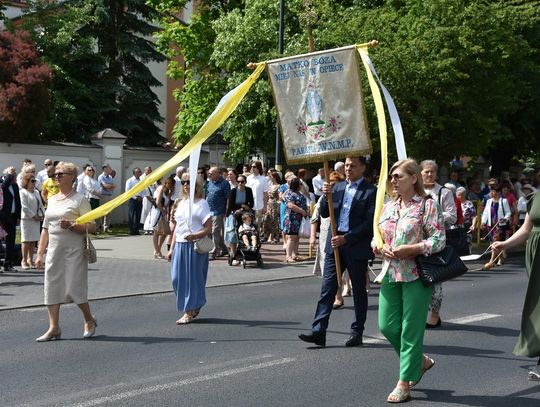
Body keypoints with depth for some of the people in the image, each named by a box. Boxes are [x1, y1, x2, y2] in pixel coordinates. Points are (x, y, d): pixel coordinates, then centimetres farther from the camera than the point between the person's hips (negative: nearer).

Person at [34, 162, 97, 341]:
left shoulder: (79, 200, -5)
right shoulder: (52, 200, 14)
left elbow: (92, 227, -10)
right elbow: (45, 229, 18)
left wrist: (71, 225, -24)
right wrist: (40, 253, 13)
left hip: (74, 250, -6)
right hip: (54, 250, 6)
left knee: (74, 287, -4)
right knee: (52, 287, 2)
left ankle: (89, 320, 19)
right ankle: (54, 328, 8)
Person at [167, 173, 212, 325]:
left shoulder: (201, 203, -5)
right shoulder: (182, 203, 15)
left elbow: (208, 228, -10)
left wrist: (195, 235, -26)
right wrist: (172, 248, 15)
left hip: (194, 246, -7)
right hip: (180, 245, 7)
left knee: (192, 277, -2)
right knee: (177, 277, 5)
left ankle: (190, 312, 7)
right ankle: (194, 307, 21)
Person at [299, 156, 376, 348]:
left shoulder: (370, 191, -5)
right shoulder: (337, 187, 12)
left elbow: (369, 223, -11)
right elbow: (324, 213, 9)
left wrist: (346, 238, -17)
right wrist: (326, 195, -9)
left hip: (356, 247, -4)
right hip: (335, 245, 4)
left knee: (359, 291, 7)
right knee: (327, 288, -1)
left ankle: (357, 332, 17)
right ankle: (318, 331, -4)